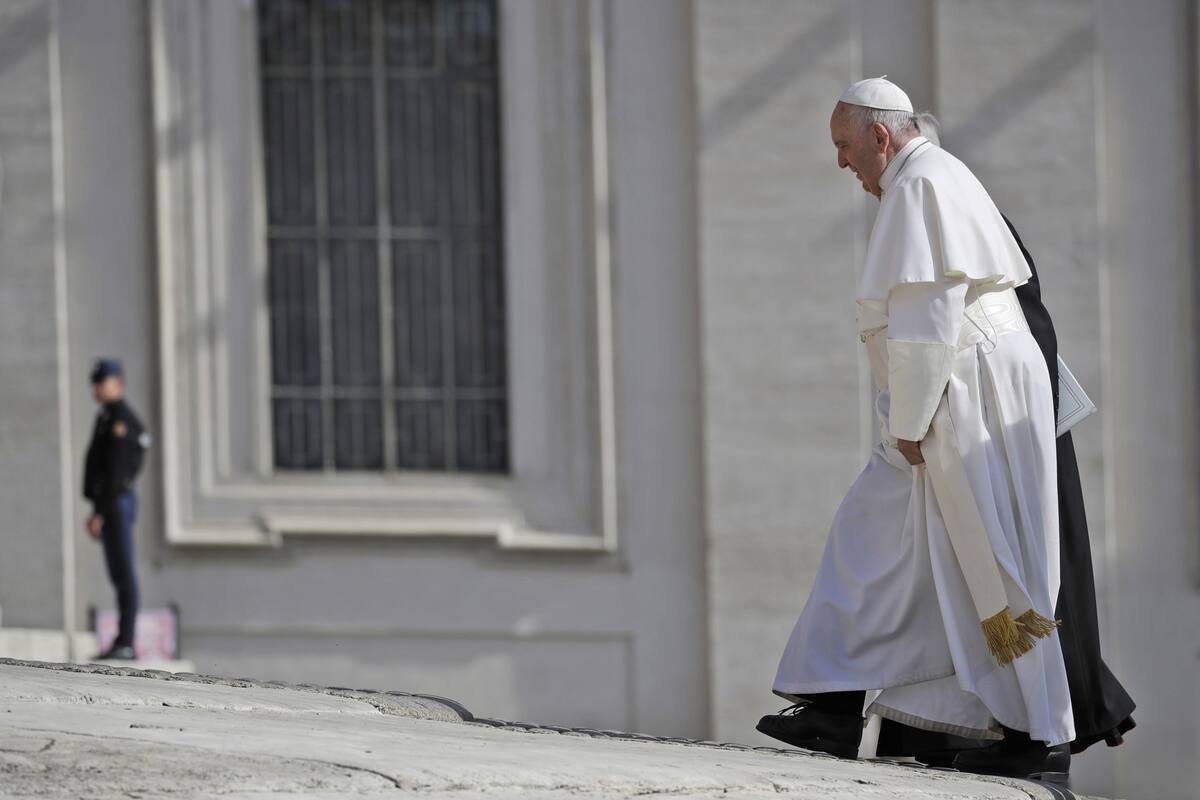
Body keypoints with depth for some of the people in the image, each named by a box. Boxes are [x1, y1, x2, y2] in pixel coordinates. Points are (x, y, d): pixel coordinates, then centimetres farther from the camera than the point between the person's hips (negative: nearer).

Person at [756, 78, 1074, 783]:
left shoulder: (918, 188, -14)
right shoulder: (941, 177, 19)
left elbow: (927, 314, -21)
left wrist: (909, 422, -18)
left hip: (969, 393, -11)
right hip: (960, 400, 11)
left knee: (991, 567, -7)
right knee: (871, 538, 8)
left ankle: (1042, 741, -2)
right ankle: (835, 710, 5)